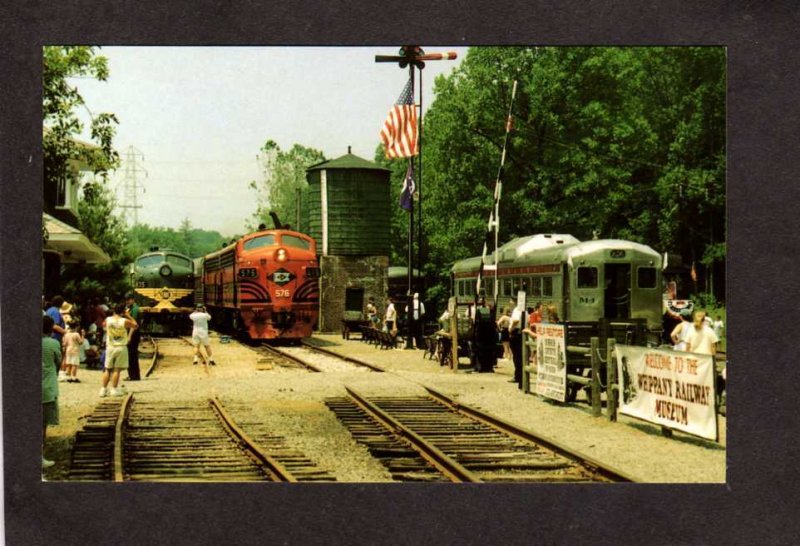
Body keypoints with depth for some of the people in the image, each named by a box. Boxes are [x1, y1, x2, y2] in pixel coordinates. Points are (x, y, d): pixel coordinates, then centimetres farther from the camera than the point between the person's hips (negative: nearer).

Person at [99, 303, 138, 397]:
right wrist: (129, 316, 10)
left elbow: (104, 327, 20)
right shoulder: (125, 321, -11)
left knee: (108, 369, 10)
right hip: (121, 348, -3)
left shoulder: (108, 320, -3)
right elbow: (136, 326, 4)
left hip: (110, 347, 3)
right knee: (117, 370, 0)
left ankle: (103, 389, 10)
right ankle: (114, 389, 0)